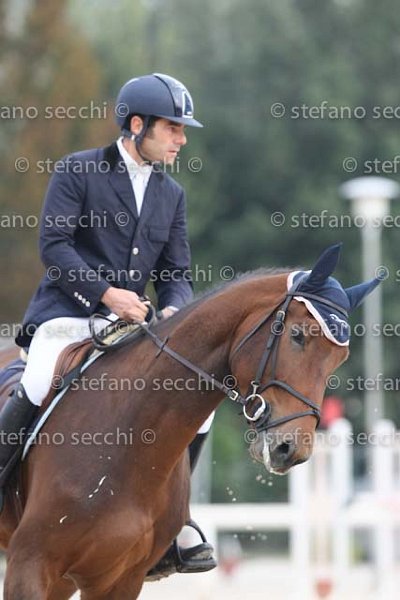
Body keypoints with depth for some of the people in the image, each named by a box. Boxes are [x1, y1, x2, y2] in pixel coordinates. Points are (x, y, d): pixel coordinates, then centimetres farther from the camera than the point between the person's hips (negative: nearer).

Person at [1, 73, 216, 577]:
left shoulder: (172, 195, 15)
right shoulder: (77, 171, -3)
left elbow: (176, 272, 14)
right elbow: (54, 246, -11)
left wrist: (174, 309, -9)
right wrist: (105, 293, -22)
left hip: (134, 323, 6)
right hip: (68, 314, -6)